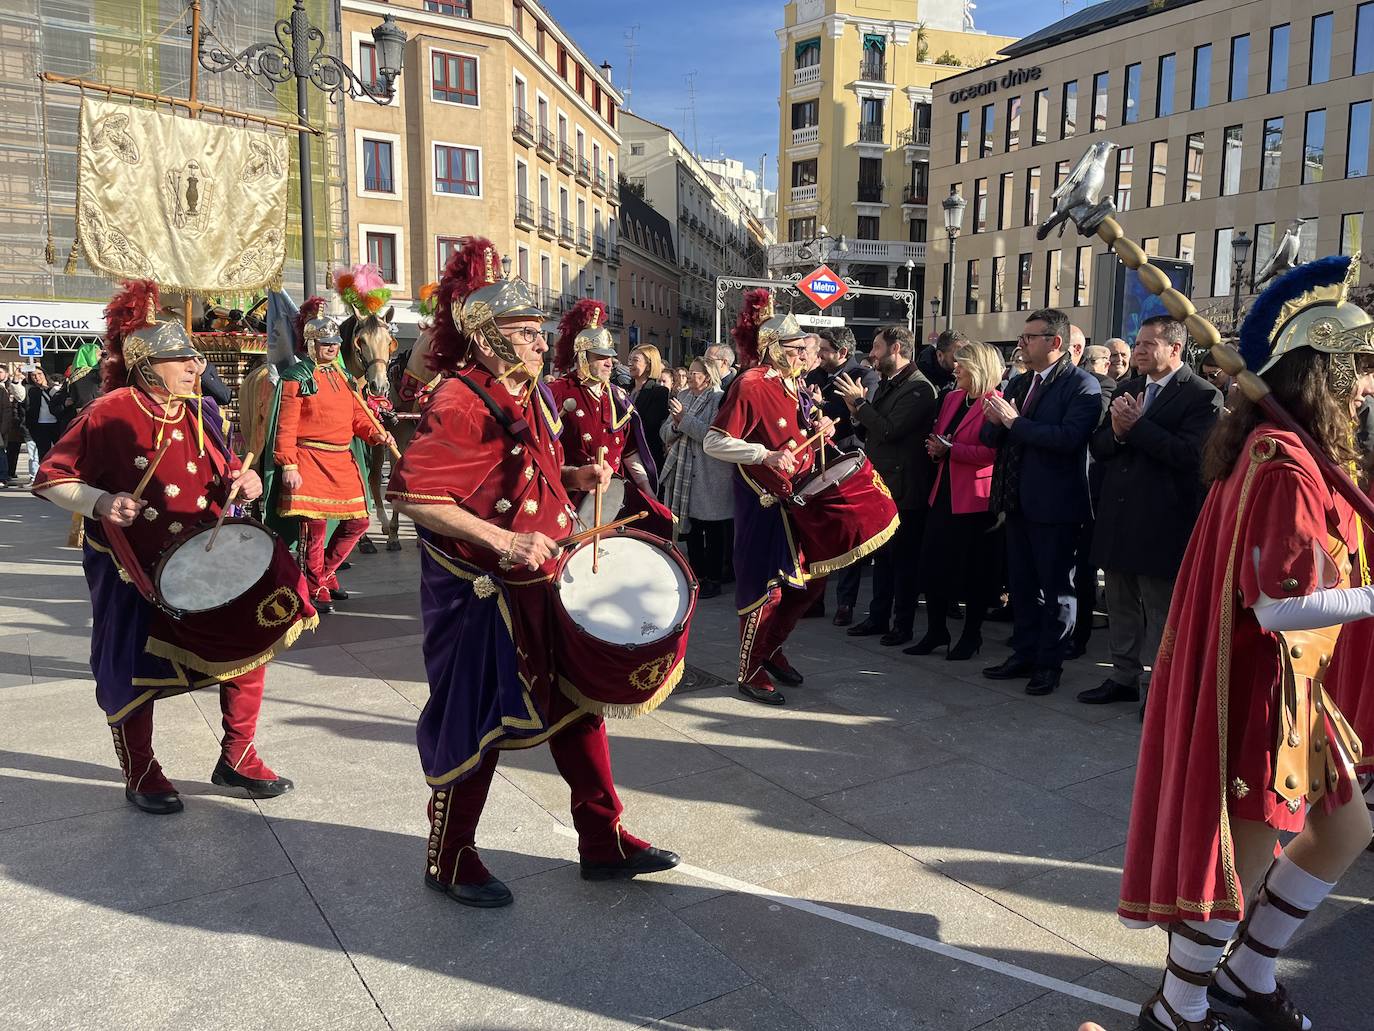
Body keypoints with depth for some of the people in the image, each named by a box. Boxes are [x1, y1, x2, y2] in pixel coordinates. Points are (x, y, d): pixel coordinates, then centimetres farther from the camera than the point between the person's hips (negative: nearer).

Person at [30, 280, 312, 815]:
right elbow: (50, 480, -8)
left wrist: (244, 481, -10)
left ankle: (236, 757, 17)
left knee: (253, 634, -1)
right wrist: (100, 504, -25)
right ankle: (140, 774, 30)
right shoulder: (108, 415, -14)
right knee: (135, 671, 7)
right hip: (133, 570, -4)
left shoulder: (202, 412, 2)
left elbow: (225, 475, 13)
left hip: (205, 556, 5)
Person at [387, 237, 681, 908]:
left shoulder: (534, 395, 9)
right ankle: (450, 860, 27)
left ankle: (603, 841, 28)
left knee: (579, 702, 13)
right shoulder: (461, 404, -18)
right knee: (478, 726, 5)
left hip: (544, 583, 9)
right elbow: (408, 493, -25)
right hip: (482, 595, -8)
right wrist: (501, 540, -28)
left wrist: (577, 477, 3)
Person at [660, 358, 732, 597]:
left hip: (709, 476, -7)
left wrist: (684, 419, -20)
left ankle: (713, 580, 10)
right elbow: (666, 435, 11)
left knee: (713, 530, 1)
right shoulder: (683, 398, 13)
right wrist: (675, 424, -10)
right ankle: (697, 575, 25)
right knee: (690, 527, 13)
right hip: (684, 473, 7)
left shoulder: (719, 399, -7)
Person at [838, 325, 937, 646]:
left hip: (904, 488, -9)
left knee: (904, 558, 2)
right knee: (882, 555, 16)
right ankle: (878, 617, 27)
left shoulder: (919, 388, -15)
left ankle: (902, 624, 12)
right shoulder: (886, 384, 13)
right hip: (881, 483, 9)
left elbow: (889, 430, -25)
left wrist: (861, 402, -15)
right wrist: (858, 411, -2)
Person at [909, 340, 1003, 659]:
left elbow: (993, 452, -19)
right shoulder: (951, 398, 14)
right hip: (944, 494, 7)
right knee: (932, 565, 6)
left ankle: (971, 636, 18)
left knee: (973, 571, 4)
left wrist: (950, 449, -17)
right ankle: (936, 631, 19)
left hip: (975, 498, -7)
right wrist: (934, 448, 0)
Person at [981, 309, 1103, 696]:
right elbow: (991, 438, 12)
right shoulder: (1019, 383, 12)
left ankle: (1049, 663, 15)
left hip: (1055, 503, -7)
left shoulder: (1082, 386, -11)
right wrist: (995, 420, -11)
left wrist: (1015, 421, -22)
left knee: (1056, 587, 5)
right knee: (1021, 583, 15)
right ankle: (1024, 654, 27)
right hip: (1019, 500, 8)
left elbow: (1069, 437, -26)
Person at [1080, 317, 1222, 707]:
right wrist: (1116, 433, -12)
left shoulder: (1202, 395, -8)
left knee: (1160, 609, 3)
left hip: (1161, 523, -7)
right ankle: (1124, 677, 29)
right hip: (1117, 516, 7)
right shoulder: (1129, 388, 13)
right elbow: (1097, 445, 9)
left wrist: (1136, 426, -18)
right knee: (1120, 604, 16)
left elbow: (1190, 452, -22)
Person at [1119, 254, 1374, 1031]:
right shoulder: (1284, 460, -22)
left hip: (1285, 681, 11)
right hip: (1256, 684, -11)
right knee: (1243, 858, 3)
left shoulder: (1281, 448, 10)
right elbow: (1280, 602, -27)